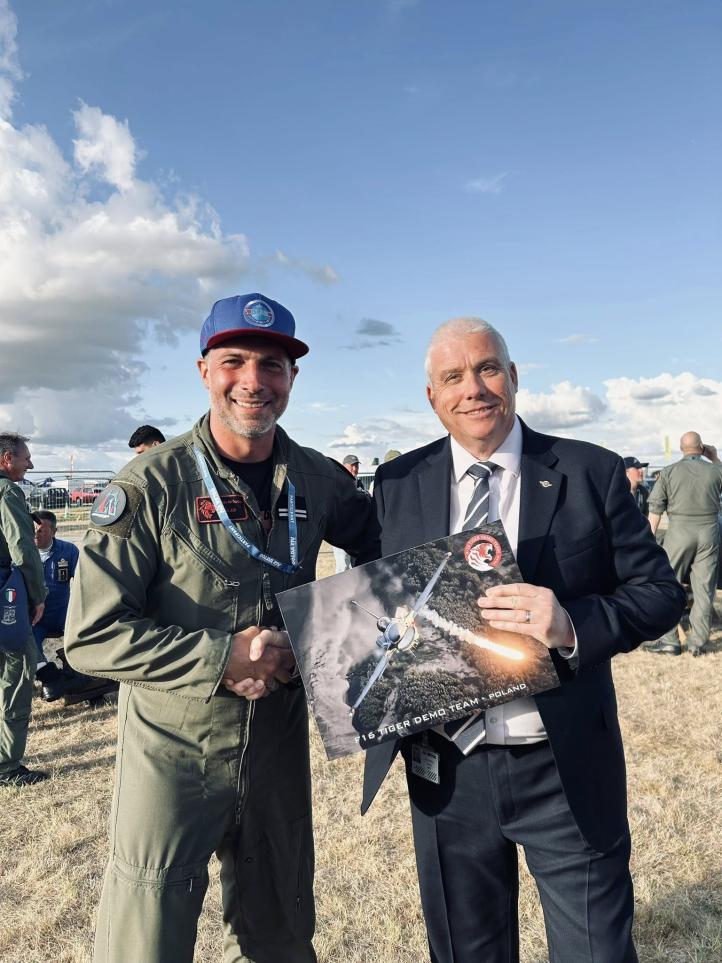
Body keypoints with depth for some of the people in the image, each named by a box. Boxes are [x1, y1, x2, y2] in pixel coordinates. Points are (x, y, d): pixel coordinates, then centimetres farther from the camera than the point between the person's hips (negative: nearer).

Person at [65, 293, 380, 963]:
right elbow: (93, 636, -17)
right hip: (173, 752, -4)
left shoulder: (317, 480, -3)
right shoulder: (151, 485, -15)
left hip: (281, 750, 4)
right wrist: (225, 657, -22)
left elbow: (375, 540, 17)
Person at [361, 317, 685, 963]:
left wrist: (574, 625, -24)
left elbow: (660, 591, -5)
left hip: (566, 769, -1)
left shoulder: (592, 473, -6)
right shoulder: (399, 484, -1)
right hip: (445, 773, 2)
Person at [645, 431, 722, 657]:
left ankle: (669, 641, 6)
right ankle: (697, 643, 12)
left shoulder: (668, 472, -3)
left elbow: (655, 509, -2)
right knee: (704, 589, 8)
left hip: (679, 532, -1)